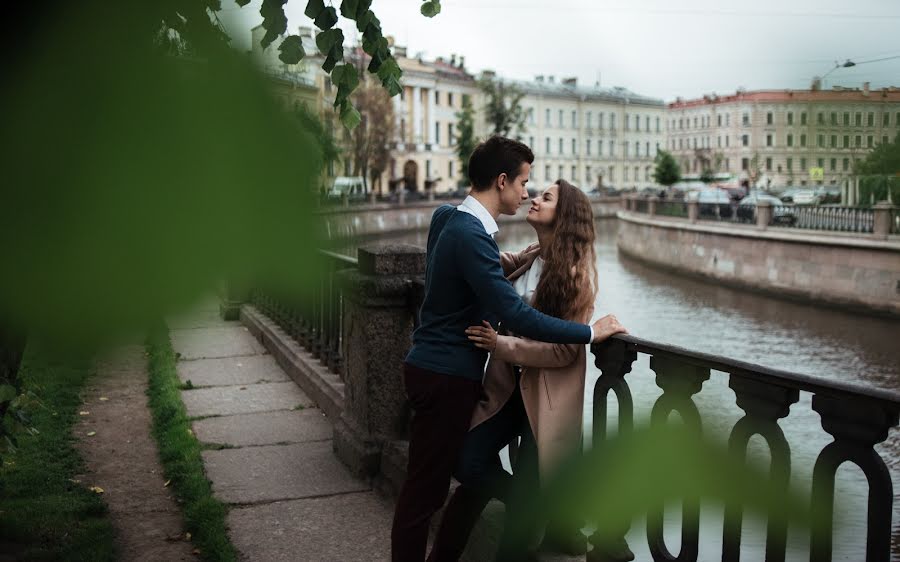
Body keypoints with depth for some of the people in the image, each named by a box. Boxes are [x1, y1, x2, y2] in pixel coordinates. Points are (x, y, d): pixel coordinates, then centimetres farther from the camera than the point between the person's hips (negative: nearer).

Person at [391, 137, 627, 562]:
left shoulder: (449, 219, 7)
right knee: (424, 490, 0)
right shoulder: (470, 235, -23)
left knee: (428, 484, 17)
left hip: (436, 368, 10)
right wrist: (590, 332, -20)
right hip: (446, 377, -10)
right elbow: (517, 317, -27)